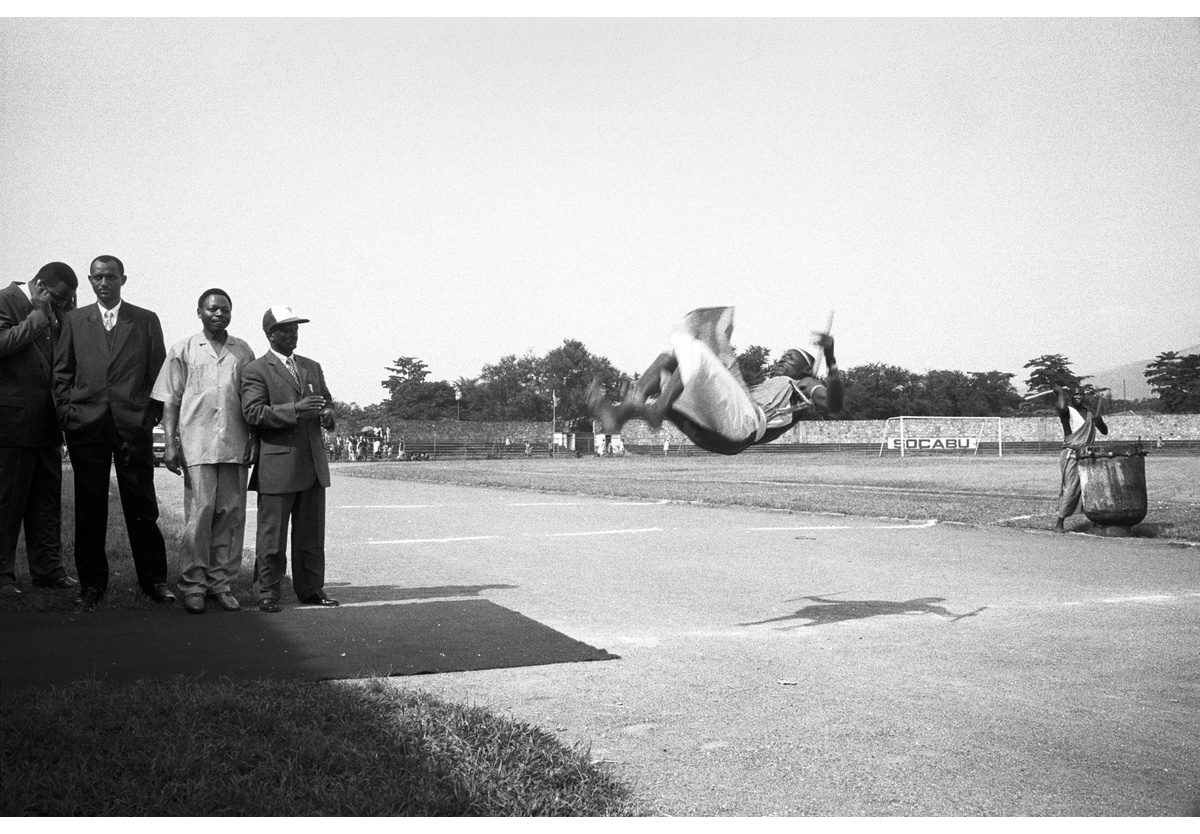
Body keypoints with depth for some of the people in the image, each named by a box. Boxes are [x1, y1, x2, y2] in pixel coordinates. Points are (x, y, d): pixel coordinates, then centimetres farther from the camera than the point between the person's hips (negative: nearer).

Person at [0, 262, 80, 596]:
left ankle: (48, 568, 17)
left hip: (46, 421, 7)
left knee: (48, 498, 10)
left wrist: (62, 315, 3)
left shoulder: (51, 315, 15)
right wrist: (38, 315, -14)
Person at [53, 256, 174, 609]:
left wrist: (152, 413, -1)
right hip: (86, 424, 1)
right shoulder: (74, 320, 13)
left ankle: (153, 579, 11)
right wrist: (66, 411, 1)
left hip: (134, 424, -1)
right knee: (89, 507, 5)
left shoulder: (146, 321, 10)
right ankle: (92, 582, 14)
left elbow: (158, 371, 8)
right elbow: (62, 371, 12)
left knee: (142, 506, 1)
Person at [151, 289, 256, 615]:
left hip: (235, 446, 3)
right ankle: (193, 584, 3)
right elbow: (170, 401, 5)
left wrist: (253, 440, 6)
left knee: (231, 515, 4)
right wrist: (170, 444, -3)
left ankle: (221, 582, 13)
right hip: (197, 444, -3)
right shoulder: (183, 351, 7)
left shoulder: (243, 352, 13)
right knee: (199, 513, -7)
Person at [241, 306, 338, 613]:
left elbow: (327, 401, 24)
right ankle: (267, 593, 10)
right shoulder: (256, 370, -2)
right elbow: (253, 412, -14)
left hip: (313, 463, 6)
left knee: (311, 533, 11)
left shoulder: (312, 367, 19)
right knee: (272, 534, 0)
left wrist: (327, 415, -1)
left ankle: (311, 589, 20)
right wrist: (295, 410, -24)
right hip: (277, 464, -6)